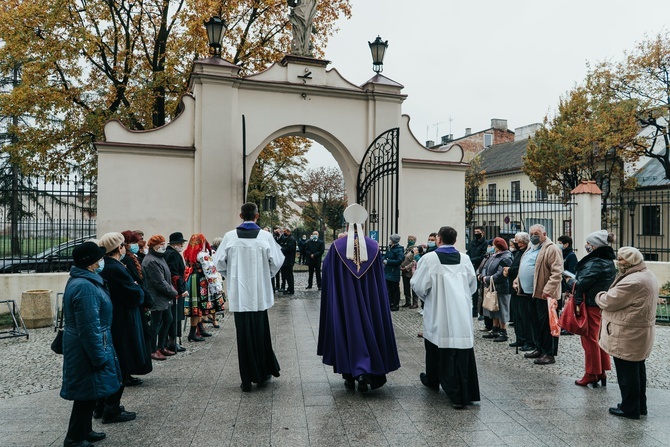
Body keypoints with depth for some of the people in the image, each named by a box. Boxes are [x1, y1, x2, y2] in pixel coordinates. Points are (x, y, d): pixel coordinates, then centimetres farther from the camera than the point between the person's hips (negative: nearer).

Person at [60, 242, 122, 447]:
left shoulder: (81, 280, 8)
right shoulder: (85, 287, -26)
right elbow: (88, 327, -26)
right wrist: (99, 356, -21)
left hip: (84, 347, 10)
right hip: (87, 349, -10)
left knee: (89, 392, 21)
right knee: (88, 392, 3)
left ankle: (84, 431, 35)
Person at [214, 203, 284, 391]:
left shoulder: (230, 236, -4)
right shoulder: (265, 236, -6)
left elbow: (219, 262, 0)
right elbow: (277, 261, -4)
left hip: (238, 294, 0)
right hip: (260, 294, 0)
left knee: (243, 336, 7)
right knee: (261, 335, 13)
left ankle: (247, 380, 13)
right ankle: (263, 375, 24)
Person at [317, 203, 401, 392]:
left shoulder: (337, 246, -7)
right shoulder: (373, 246, -3)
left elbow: (327, 272, 4)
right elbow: (380, 277, 3)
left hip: (344, 300, 0)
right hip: (368, 299, 1)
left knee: (346, 330, 10)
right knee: (368, 329, 9)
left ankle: (350, 375, 17)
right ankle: (365, 374, 3)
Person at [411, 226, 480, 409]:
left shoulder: (429, 258, -9)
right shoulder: (464, 258, 3)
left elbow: (419, 286, -6)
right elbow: (473, 285, 11)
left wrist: (427, 297, 16)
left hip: (439, 313, -2)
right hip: (462, 314, 3)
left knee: (438, 348, 14)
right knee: (463, 350, 2)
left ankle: (432, 380, 34)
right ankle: (466, 392, 0)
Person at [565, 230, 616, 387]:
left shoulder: (597, 263, -22)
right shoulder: (607, 260, 9)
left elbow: (581, 284, -23)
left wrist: (569, 281, -4)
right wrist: (575, 280, 3)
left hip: (591, 305, -9)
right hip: (602, 305, 9)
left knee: (590, 339, 2)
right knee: (598, 339, 17)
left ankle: (592, 374, 12)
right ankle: (602, 371, 26)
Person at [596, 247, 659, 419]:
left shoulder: (631, 281, -25)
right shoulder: (648, 276, 10)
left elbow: (609, 302, -20)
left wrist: (600, 296, 0)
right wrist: (606, 296, 9)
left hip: (627, 336, -10)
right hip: (641, 333, 10)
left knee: (627, 371, 2)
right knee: (638, 368, 19)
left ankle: (630, 409, 13)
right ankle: (640, 405, 32)